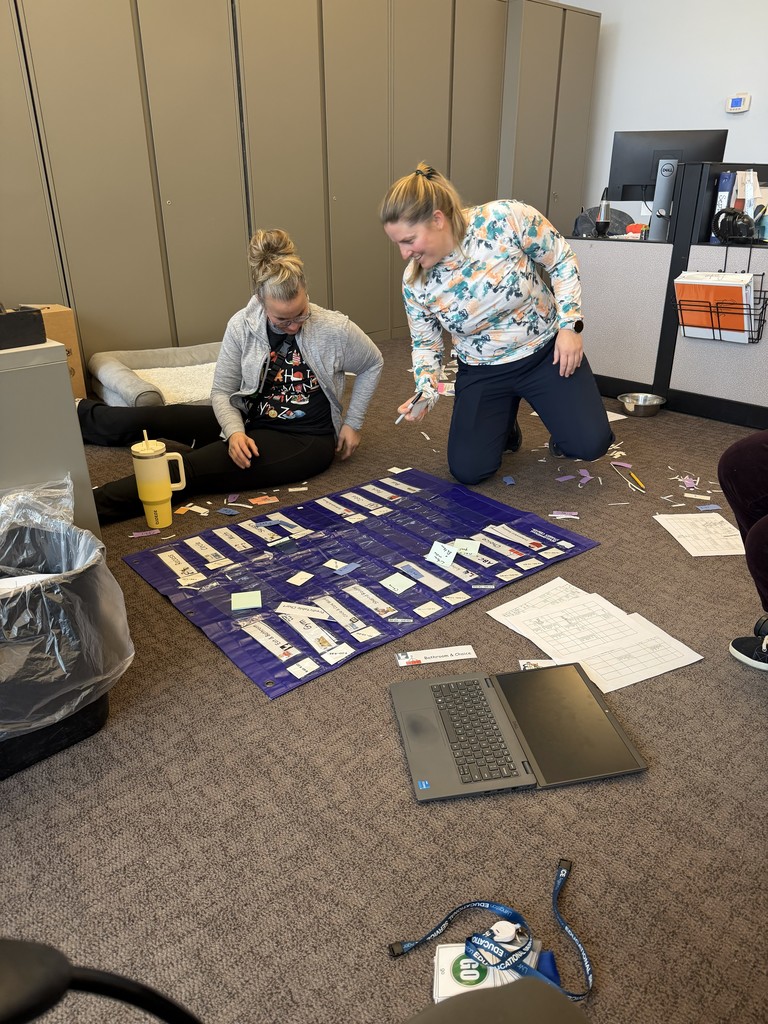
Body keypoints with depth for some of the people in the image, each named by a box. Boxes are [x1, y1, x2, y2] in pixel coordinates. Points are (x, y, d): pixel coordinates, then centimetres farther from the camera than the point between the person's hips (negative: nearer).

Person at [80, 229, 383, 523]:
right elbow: (222, 391, -2)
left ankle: (94, 505, -27)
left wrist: (353, 423, 0)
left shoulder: (336, 329, -18)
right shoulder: (242, 325, -11)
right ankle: (79, 417, 29)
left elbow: (373, 364, 1)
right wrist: (234, 431, -22)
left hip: (307, 441, -4)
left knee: (193, 469, -24)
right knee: (157, 416, 0)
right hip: (252, 422, 4)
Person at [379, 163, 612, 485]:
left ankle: (560, 436, 24)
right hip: (482, 371, 2)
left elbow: (562, 261, -9)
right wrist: (425, 391, -19)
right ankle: (503, 426, 27)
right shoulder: (415, 281, -13)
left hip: (547, 350, -2)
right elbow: (426, 343, 0)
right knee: (468, 470, -6)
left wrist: (569, 325, -14)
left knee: (590, 444, -14)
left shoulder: (507, 219, -24)